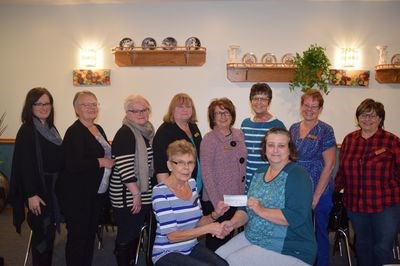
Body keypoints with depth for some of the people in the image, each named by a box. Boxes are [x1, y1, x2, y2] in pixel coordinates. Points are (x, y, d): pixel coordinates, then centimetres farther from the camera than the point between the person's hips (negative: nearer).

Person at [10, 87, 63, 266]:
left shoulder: (51, 129, 9)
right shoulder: (27, 131, -12)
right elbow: (25, 165, -16)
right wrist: (31, 195, -19)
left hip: (54, 188, 7)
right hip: (39, 189, -7)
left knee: (50, 231, 15)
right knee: (42, 233, 0)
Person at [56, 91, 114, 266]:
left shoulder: (98, 129, 11)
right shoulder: (74, 132, -14)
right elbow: (73, 164, -26)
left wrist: (110, 162, 7)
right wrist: (100, 162, -18)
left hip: (97, 193, 8)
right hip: (77, 196, -8)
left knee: (90, 234, 17)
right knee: (78, 237, 2)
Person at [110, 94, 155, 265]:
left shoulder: (147, 132, 11)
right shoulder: (125, 134, -14)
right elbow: (125, 168, -21)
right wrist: (136, 194, -18)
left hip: (144, 194, 8)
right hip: (128, 196, -8)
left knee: (136, 233, 17)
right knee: (127, 235, 3)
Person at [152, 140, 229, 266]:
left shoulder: (192, 183, 3)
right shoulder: (160, 191, -17)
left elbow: (197, 222, 9)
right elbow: (171, 235, -20)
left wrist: (214, 215, -10)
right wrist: (208, 228, -24)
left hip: (192, 247, 6)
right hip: (167, 253, -5)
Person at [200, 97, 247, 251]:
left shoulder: (239, 134, 6)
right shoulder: (209, 139, -10)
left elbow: (242, 165, 12)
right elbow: (206, 172, -13)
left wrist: (243, 194, 6)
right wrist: (217, 202, -17)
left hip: (237, 197, 5)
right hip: (215, 200, -5)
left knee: (229, 235, 17)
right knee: (216, 241, 5)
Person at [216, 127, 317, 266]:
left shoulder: (297, 175, -14)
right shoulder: (260, 173, 8)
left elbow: (296, 216, -25)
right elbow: (246, 207, 11)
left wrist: (262, 211, -28)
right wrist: (233, 223, -7)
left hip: (288, 249, -7)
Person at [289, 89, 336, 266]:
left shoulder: (325, 131, -9)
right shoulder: (293, 128, 6)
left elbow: (329, 165, -11)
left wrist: (316, 196, -12)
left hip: (319, 191, -4)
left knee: (320, 232, 10)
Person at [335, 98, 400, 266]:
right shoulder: (349, 140, 6)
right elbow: (342, 172, 10)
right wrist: (333, 191, 5)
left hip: (386, 206, -3)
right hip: (355, 205, 4)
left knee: (383, 248, 0)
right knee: (363, 245, 18)